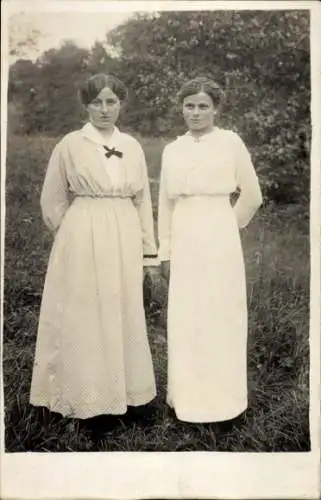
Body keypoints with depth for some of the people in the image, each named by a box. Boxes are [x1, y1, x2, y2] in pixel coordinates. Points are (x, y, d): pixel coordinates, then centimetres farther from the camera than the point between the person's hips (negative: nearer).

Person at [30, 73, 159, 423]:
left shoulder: (132, 146, 8)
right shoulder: (70, 144, -2)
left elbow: (142, 201, 10)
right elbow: (53, 202, 4)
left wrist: (149, 250, 8)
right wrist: (79, 236, 6)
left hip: (125, 241, 4)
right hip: (82, 242, -3)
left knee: (123, 316, 11)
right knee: (83, 318, 5)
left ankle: (122, 388, 29)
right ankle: (84, 394, 23)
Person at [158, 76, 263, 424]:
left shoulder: (231, 142, -1)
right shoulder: (172, 150, 10)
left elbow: (252, 196, 3)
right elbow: (165, 203, 10)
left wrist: (229, 227, 10)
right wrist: (164, 252, 7)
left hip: (218, 241, -3)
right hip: (183, 242, 4)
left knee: (220, 314, 4)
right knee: (184, 317, 8)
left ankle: (221, 396, 22)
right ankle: (187, 395, 24)